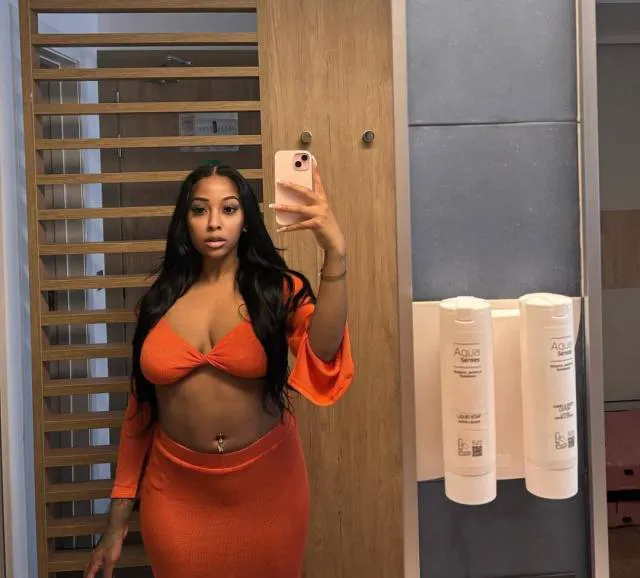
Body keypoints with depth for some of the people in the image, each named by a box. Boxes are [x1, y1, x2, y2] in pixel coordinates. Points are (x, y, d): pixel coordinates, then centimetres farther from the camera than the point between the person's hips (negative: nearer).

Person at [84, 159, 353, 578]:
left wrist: (335, 252, -41)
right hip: (175, 490, 1)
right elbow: (140, 410, 6)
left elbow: (323, 348, -27)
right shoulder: (161, 300, 0)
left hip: (265, 485, -1)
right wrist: (118, 519, 7)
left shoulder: (277, 289, -5)